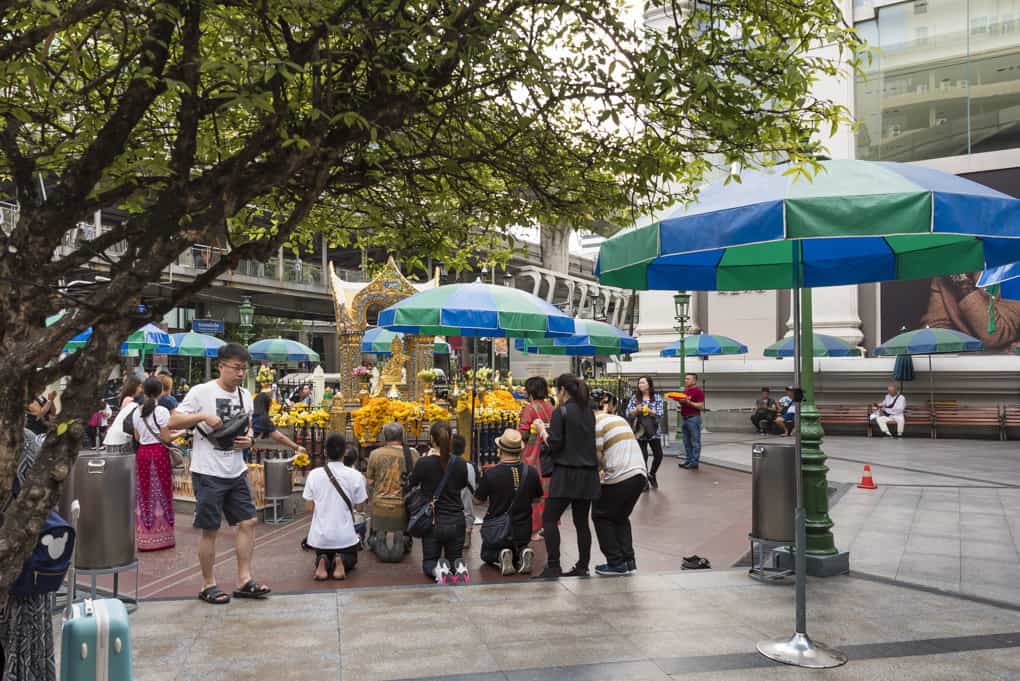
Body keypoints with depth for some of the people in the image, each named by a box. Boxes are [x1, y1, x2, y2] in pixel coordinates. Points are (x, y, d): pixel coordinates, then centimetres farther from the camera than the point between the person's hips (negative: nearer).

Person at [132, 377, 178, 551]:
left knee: (144, 493, 9)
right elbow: (165, 438, -11)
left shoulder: (136, 412, 5)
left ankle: (144, 537, 13)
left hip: (142, 452, 4)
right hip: (159, 452, -4)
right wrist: (178, 434, 7)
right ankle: (162, 536, 10)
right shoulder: (162, 411, -10)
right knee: (161, 493, 5)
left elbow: (137, 437, 9)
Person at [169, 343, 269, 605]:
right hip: (208, 473, -6)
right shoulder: (201, 392, -10)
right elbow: (173, 422, -9)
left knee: (248, 522, 5)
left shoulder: (245, 395, 8)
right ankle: (208, 585, 16)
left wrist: (248, 438, -2)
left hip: (236, 472, 6)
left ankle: (244, 580, 15)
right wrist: (203, 416, -22)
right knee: (209, 530, 3)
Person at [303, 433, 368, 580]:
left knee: (320, 557, 31)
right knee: (351, 559, 28)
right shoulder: (355, 476, -11)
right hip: (345, 536, -1)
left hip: (320, 535, 2)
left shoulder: (314, 474, -6)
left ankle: (322, 563, -4)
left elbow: (309, 507, -1)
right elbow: (359, 507, -3)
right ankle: (341, 561, -6)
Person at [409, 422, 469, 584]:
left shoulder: (424, 463, -16)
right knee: (455, 558, 21)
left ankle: (438, 570, -19)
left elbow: (411, 484, 3)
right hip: (456, 521, 2)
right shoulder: (460, 463, -8)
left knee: (429, 562, 16)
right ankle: (459, 567, -15)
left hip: (433, 522, -2)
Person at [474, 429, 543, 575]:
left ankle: (500, 557, -7)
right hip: (523, 532, 2)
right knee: (520, 548, 33)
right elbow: (537, 499, 3)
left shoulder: (491, 474, -23)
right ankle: (522, 553, -3)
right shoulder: (531, 472, -14)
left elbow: (479, 499, -7)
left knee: (487, 555, 27)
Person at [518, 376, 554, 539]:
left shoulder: (529, 408, -13)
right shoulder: (551, 408, 4)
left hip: (532, 455, -6)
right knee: (547, 489, 14)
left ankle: (534, 529, 5)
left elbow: (523, 434, -16)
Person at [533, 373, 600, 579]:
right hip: (588, 474, 7)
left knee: (549, 518, 0)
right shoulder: (589, 412, 12)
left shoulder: (560, 412, -9)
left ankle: (553, 566, -6)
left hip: (566, 473, -7)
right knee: (582, 521, 11)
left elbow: (554, 445, -13)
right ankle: (583, 566, 14)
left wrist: (543, 430, 4)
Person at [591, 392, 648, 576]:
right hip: (639, 472, 8)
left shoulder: (596, 423, -5)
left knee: (600, 515, 10)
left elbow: (596, 457, -9)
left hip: (620, 477, -8)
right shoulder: (619, 419, 20)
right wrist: (605, 470, 19)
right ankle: (628, 562, 18)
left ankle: (616, 563, 9)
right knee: (621, 517, 22)